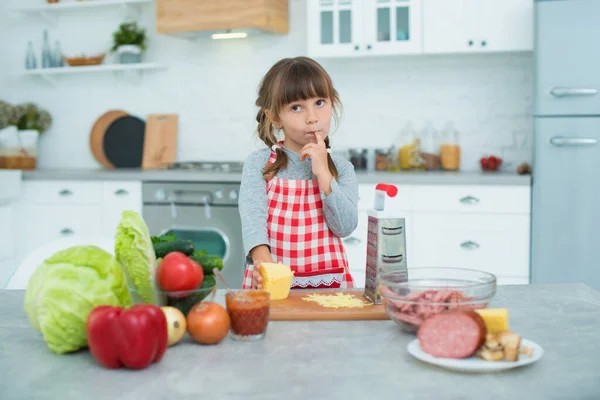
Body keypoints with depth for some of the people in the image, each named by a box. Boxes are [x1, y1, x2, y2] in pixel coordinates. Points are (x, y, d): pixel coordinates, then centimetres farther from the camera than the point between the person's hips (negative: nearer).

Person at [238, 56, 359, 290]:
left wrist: (323, 174, -11)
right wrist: (262, 258, -29)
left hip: (329, 282, 1)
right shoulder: (259, 163, 3)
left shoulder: (341, 168, 7)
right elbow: (252, 214, -11)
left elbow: (345, 227, -3)